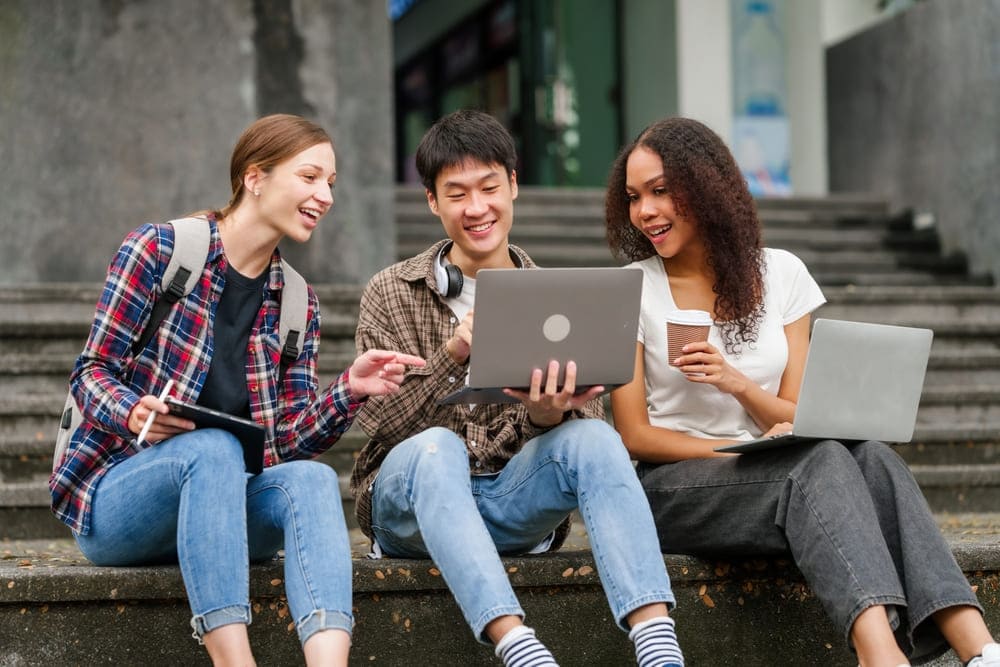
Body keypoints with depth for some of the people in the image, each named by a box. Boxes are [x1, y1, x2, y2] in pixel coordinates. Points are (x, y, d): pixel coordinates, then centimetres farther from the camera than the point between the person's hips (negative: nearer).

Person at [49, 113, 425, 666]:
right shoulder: (159, 249, -3)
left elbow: (289, 439, 5)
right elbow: (92, 373, -4)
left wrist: (348, 391, -14)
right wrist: (133, 414, -25)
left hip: (219, 504, 4)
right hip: (115, 493, -4)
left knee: (311, 478, -29)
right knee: (213, 446, -36)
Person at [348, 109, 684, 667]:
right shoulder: (391, 296, 4)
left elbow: (586, 417, 0)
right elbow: (380, 423, -8)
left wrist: (549, 416, -25)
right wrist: (453, 355, -25)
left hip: (514, 504, 2)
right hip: (413, 501, -1)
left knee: (594, 438, -28)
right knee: (436, 448, -35)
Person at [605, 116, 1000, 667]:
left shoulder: (780, 274, 8)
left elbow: (794, 419, 5)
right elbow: (634, 434, -3)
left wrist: (736, 382, -16)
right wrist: (742, 452, -16)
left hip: (775, 473, 3)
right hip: (676, 486, -3)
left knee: (871, 458, -30)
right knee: (822, 462, -33)